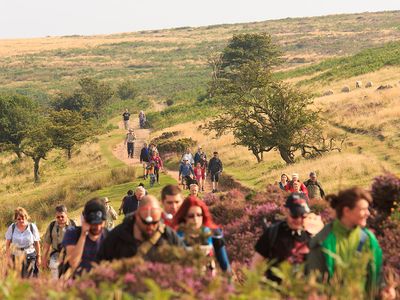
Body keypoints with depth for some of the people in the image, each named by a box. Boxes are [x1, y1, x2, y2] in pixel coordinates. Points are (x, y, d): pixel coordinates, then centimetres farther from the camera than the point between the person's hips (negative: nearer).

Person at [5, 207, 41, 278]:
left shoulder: (32, 227, -5)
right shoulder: (12, 228, -3)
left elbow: (37, 243, 2)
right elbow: (8, 243, 1)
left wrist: (38, 257, 4)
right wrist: (8, 257, -4)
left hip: (29, 256, -1)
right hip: (15, 256, 1)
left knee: (28, 277, -6)